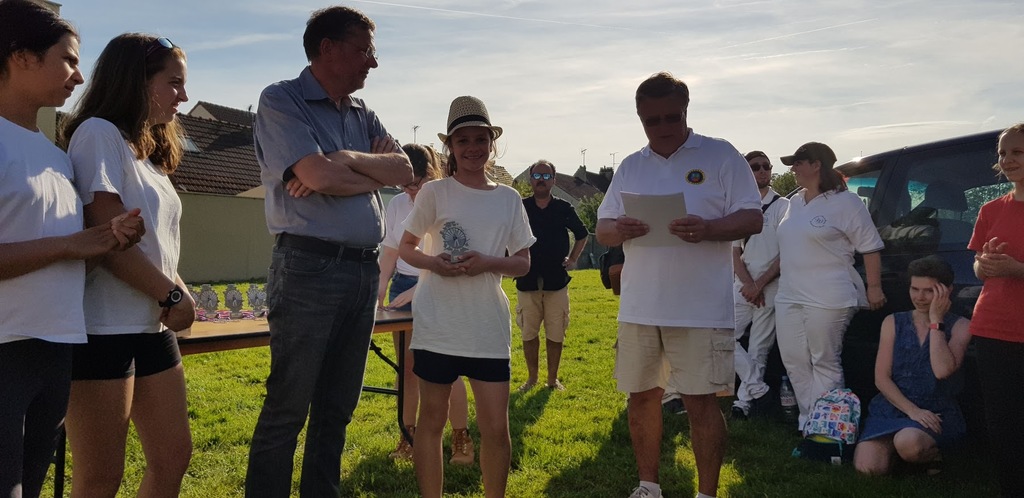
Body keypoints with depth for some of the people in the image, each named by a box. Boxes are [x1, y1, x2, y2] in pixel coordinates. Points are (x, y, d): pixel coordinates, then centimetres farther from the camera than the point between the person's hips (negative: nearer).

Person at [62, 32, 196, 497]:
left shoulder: (148, 149, 18)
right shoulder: (100, 133, -9)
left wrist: (178, 293, -1)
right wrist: (173, 296, -10)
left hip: (152, 327, 9)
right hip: (103, 329, -9)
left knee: (173, 458, 13)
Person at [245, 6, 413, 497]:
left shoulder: (364, 115, 18)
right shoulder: (281, 101, -3)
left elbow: (403, 170, 4)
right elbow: (320, 175, -16)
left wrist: (346, 161, -10)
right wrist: (374, 170, -1)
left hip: (364, 270, 7)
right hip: (310, 266, -7)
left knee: (337, 409, 13)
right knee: (287, 409, -2)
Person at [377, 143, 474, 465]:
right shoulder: (397, 204, 4)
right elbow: (390, 251, 12)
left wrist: (415, 292, -21)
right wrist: (380, 291, 2)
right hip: (403, 287, 5)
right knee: (407, 368, 7)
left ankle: (461, 438, 6)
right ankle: (408, 435, 18)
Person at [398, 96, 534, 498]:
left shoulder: (509, 199, 6)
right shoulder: (434, 193, 0)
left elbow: (523, 263, 8)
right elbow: (406, 247, 7)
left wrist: (488, 262, -12)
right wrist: (434, 263, -14)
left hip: (489, 327, 2)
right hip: (438, 325, -2)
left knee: (496, 428, 3)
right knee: (431, 420, 7)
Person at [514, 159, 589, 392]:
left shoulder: (564, 209, 3)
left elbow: (582, 234, 18)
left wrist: (572, 259, 8)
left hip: (557, 281, 0)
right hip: (527, 282, 0)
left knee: (556, 334, 5)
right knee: (528, 333, 7)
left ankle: (553, 379, 18)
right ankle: (531, 378, 22)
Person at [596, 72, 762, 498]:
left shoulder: (720, 155, -1)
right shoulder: (629, 167, 12)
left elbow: (752, 219, -5)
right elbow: (601, 229, 12)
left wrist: (707, 229, -25)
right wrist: (618, 229, -12)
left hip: (700, 307, -4)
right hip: (638, 307, 5)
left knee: (700, 400, 0)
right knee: (641, 395, 12)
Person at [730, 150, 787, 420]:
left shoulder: (782, 206, 0)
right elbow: (735, 252, 9)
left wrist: (760, 284, -12)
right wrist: (748, 284, -7)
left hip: (771, 288, -4)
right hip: (743, 286, 5)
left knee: (758, 349, -2)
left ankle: (744, 400, 4)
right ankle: (757, 390, 3)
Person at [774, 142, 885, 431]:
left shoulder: (845, 202, -6)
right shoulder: (794, 202, 16)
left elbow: (870, 247, -6)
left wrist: (874, 288, -10)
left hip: (827, 299, -8)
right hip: (789, 297, 8)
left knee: (825, 364, -2)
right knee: (794, 363, 8)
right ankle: (807, 421, 18)